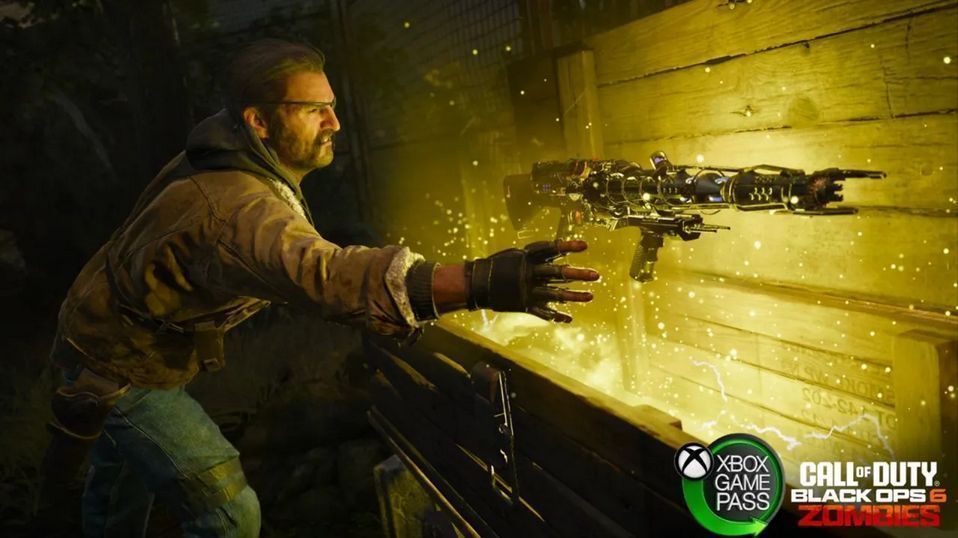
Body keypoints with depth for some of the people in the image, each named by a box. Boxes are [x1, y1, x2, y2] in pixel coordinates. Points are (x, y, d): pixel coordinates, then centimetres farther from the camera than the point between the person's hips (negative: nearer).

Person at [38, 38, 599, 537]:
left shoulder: (225, 158, -8)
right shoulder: (239, 205, -40)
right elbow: (324, 273, -59)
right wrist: (477, 282, -69)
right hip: (124, 369, -9)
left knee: (122, 482, 30)